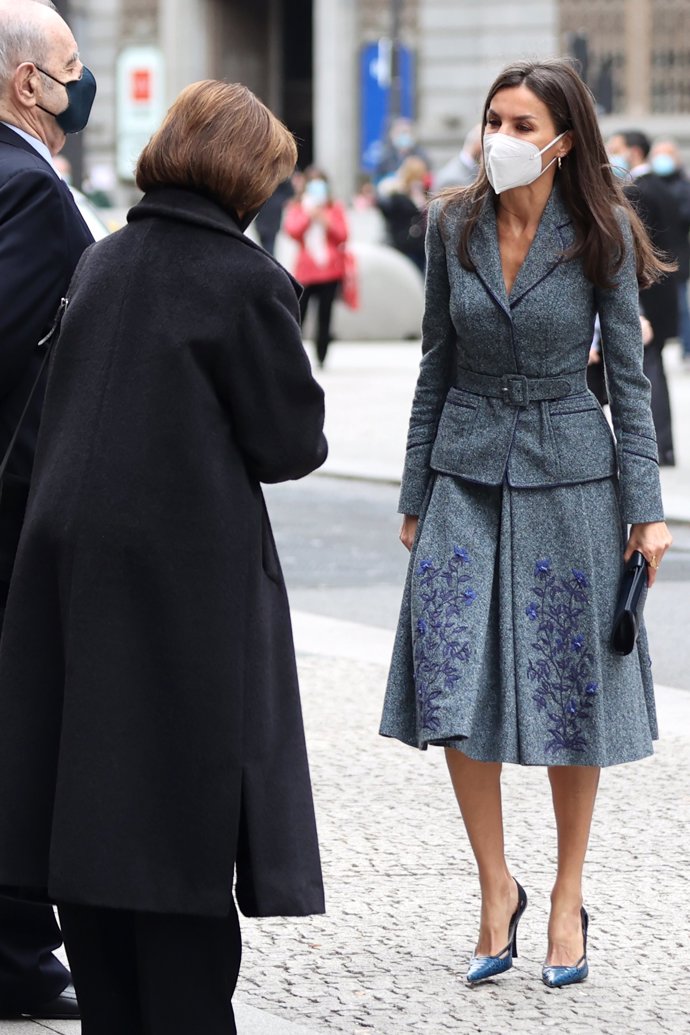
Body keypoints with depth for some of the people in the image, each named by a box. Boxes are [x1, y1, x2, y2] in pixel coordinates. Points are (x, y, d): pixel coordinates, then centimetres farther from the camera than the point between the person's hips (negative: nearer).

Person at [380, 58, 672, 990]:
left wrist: (646, 508, -8)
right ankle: (497, 890, 10)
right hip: (467, 474, 2)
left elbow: (628, 377, -3)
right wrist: (415, 493, 8)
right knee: (454, 685, -5)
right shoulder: (454, 226, 2)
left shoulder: (600, 235, -6)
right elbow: (436, 364, 8)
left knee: (569, 691, 3)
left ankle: (568, 898, 18)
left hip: (567, 474, -2)